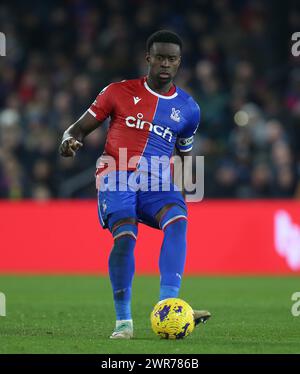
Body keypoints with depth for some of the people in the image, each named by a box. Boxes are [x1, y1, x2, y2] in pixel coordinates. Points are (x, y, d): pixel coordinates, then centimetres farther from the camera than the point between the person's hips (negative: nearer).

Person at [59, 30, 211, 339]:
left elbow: (185, 155, 30)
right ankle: (123, 321, -15)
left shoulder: (188, 108, 15)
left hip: (156, 182, 2)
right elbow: (79, 128, 9)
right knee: (125, 236, -29)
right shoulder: (119, 92, 6)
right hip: (117, 178, -2)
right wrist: (70, 141, -13)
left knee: (178, 220, -31)